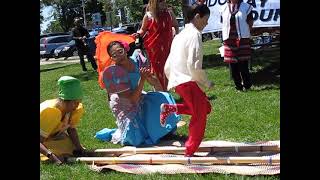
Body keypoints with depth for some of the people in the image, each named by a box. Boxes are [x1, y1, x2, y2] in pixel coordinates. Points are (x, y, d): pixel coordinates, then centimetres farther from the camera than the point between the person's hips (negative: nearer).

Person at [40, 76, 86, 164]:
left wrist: (79, 148, -19)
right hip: (43, 140, -7)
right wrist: (52, 156, -55)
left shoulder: (77, 109, -17)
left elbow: (71, 129, -4)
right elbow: (40, 140, -39)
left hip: (55, 135, 7)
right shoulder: (49, 112, -38)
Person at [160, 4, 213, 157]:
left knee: (205, 107, 17)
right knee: (199, 116, 1)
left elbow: (168, 65, 18)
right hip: (187, 81, -9)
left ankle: (170, 108, 7)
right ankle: (189, 153, 8)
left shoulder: (180, 35, 18)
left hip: (177, 80, 9)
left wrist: (173, 80, 28)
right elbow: (194, 65, -19)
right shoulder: (194, 35, -11)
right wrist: (206, 83, -8)